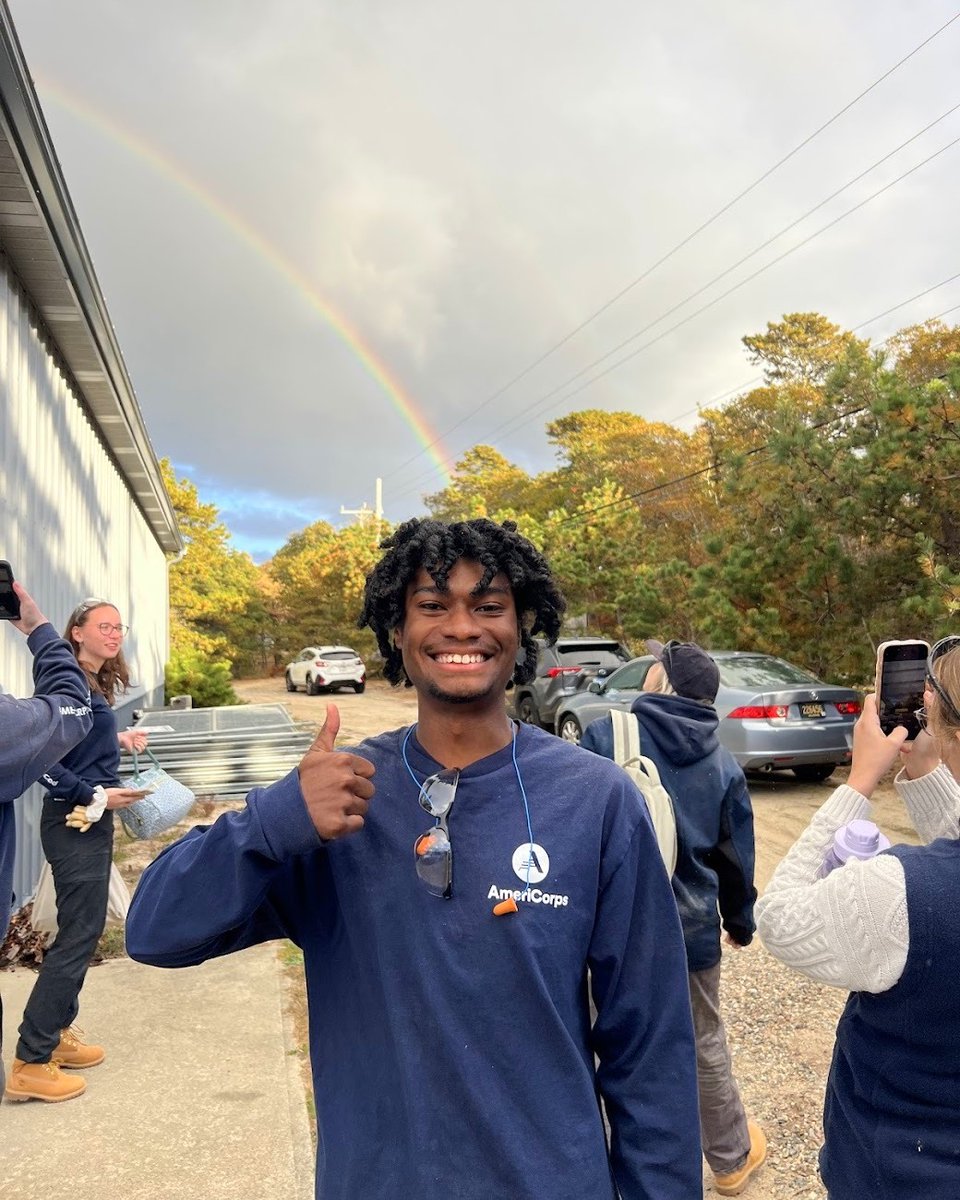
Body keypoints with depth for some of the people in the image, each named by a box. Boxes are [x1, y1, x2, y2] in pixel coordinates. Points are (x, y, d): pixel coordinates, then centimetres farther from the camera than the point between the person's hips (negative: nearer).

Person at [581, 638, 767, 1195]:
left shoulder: (604, 736, -14)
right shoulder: (724, 764, -1)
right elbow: (738, 858, 8)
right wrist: (741, 922, 25)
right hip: (690, 927, 3)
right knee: (705, 1045, 23)